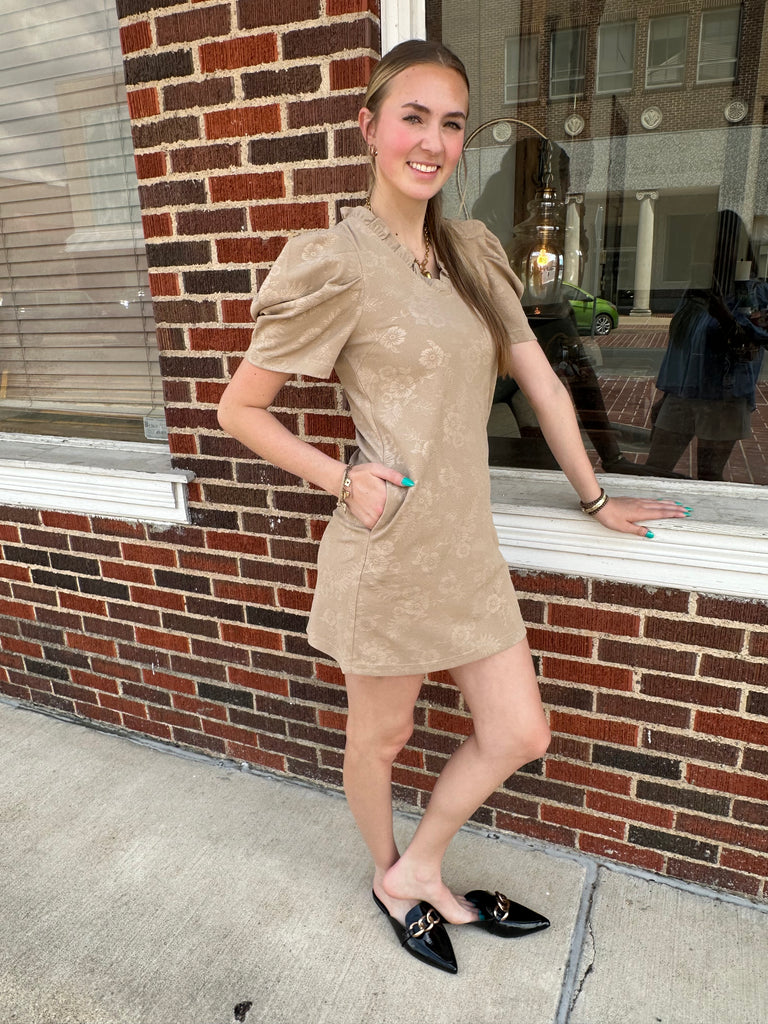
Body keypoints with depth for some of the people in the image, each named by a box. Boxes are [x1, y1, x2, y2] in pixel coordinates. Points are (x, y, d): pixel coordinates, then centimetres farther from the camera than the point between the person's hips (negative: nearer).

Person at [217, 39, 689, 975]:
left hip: (468, 544, 7)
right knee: (380, 736, 16)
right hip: (387, 551, -6)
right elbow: (239, 409, -6)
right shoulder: (335, 265, -12)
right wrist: (342, 480, -15)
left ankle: (420, 873, 37)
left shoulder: (475, 252, 8)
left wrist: (595, 499, 14)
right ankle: (388, 877, 48)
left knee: (518, 736, 12)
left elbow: (538, 379, 11)